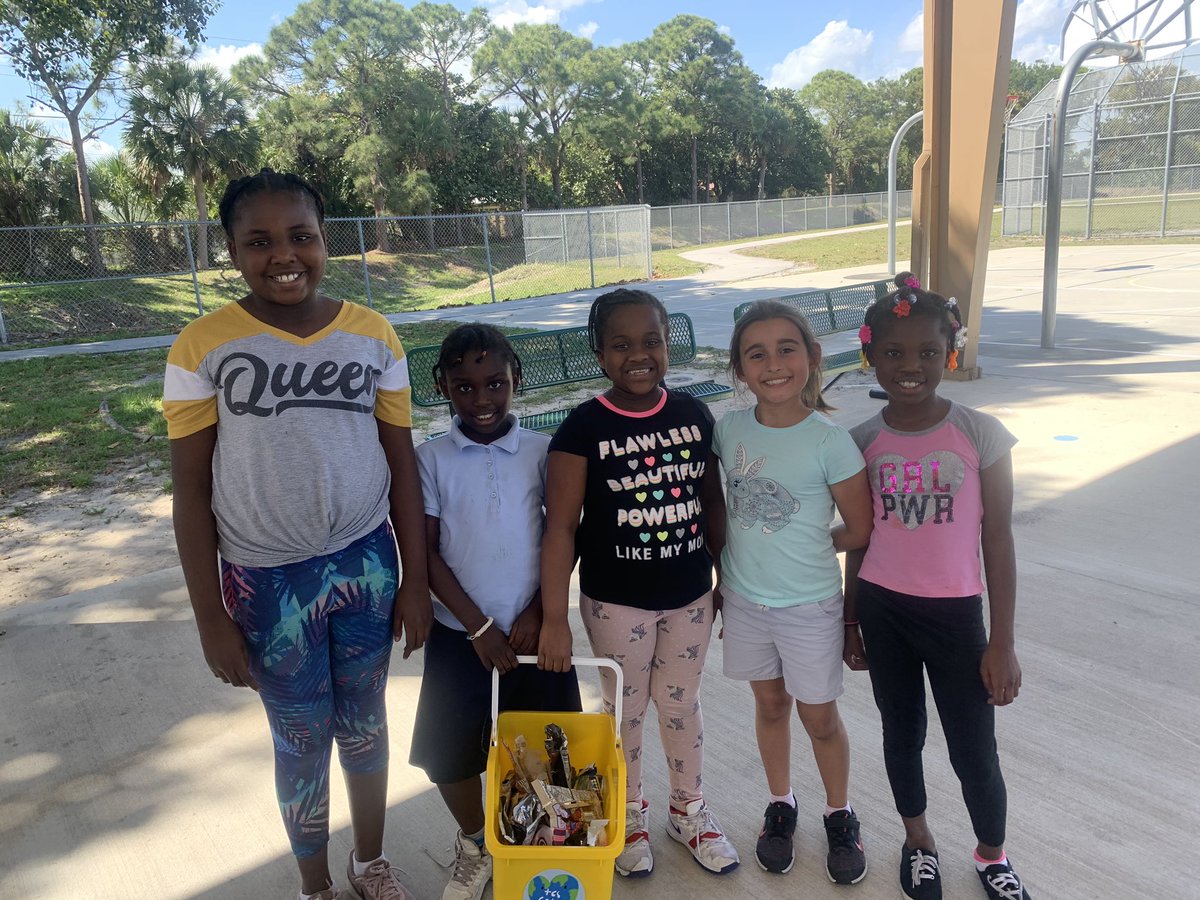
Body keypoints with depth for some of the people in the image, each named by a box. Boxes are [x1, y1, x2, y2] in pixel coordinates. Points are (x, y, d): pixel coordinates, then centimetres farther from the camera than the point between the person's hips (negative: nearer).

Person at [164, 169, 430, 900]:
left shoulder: (373, 335, -4)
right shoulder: (204, 347, -10)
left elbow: (402, 463, 1)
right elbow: (192, 491, -6)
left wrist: (415, 580, 1)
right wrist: (212, 619, -6)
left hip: (368, 563, 2)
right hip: (268, 581, -2)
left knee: (364, 721, 18)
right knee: (303, 740, 13)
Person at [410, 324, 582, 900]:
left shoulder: (541, 452, -5)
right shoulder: (431, 459, -6)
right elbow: (426, 553, -6)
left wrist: (537, 613, -9)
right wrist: (478, 626, -11)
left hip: (532, 629, 0)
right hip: (459, 634, 0)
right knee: (448, 755, 8)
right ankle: (474, 845, 37)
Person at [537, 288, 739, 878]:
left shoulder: (694, 415, -4)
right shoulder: (584, 429, -14)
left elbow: (712, 503, 5)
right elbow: (561, 526, -14)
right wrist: (554, 619, -16)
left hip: (690, 595, 3)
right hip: (615, 601, -2)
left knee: (680, 702, 18)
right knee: (625, 706, 15)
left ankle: (689, 808, 41)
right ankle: (630, 813, 40)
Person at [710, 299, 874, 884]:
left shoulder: (829, 440, -17)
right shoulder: (728, 429, -6)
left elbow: (860, 531, -9)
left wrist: (803, 545, 0)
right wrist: (722, 562, 4)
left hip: (810, 605, -3)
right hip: (744, 599, 3)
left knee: (819, 717, 13)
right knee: (770, 705, 21)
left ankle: (839, 815, 39)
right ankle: (780, 804, 43)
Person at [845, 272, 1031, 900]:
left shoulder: (980, 435, -10)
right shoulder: (863, 441, -3)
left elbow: (997, 541, -6)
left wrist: (1002, 642, -6)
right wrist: (851, 622, 10)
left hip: (955, 614, -2)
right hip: (883, 611, 2)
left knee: (974, 750, 8)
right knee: (902, 732, 18)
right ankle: (917, 840, 43)